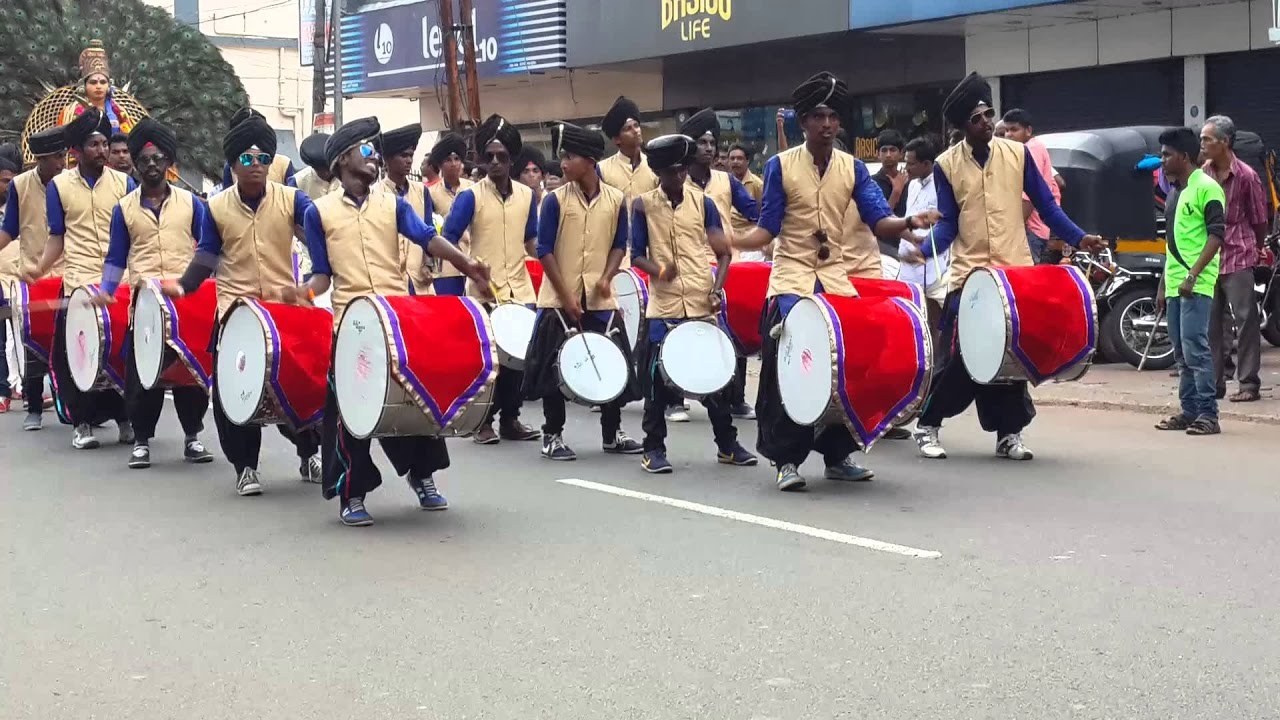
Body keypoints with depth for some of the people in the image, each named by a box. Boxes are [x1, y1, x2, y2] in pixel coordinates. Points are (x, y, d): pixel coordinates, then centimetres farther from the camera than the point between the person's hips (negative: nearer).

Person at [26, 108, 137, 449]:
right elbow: (57, 237, 9)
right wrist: (40, 268, -5)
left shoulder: (124, 182, 4)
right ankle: (83, 423, 11)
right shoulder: (59, 185, 5)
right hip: (78, 284, 0)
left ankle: (125, 417, 16)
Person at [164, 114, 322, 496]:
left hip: (285, 307, -1)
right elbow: (207, 255, 8)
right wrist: (183, 285, -5)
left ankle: (309, 452, 27)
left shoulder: (291, 199, -2)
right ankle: (245, 466, 12)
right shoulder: (216, 207, 2)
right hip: (234, 309, 1)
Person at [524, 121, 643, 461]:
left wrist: (606, 277, -11)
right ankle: (552, 435, 13)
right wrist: (567, 297, -12)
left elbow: (619, 245, 8)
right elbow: (545, 251, -7)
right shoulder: (555, 200, -6)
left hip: (600, 299, 2)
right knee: (555, 367, 1)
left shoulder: (616, 200, 1)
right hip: (559, 300, -2)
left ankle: (612, 433, 19)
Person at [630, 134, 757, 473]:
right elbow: (636, 255, 1)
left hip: (702, 305, 2)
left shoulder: (704, 203, 5)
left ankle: (727, 445, 18)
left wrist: (717, 288, -8)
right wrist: (657, 270, -19)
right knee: (657, 379, -2)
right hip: (663, 307, -1)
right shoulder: (643, 205, 1)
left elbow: (724, 253, 7)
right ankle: (654, 448, 10)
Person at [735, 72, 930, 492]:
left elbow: (878, 220, -4)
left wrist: (906, 223, -26)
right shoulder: (780, 166, -4)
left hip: (836, 278, 3)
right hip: (791, 278, -3)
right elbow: (768, 228, -4)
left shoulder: (853, 168, 4)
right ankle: (787, 460, -3)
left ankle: (838, 455, 15)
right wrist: (728, 243, -22)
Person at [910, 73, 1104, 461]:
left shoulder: (1017, 154, 2)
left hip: (1016, 272, 2)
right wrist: (925, 250, -18)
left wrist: (1078, 237, -3)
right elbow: (947, 223, -1)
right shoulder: (946, 165, -1)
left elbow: (1046, 205, 6)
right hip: (968, 276, -1)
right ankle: (928, 426, 12)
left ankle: (1008, 433, 14)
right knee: (958, 357, -3)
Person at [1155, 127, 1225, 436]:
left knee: (1195, 346, -13)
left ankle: (1208, 414, -11)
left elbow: (1217, 236, -15)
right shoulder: (1174, 190, 18)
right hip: (1175, 282, 9)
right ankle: (1189, 410, 16)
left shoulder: (1206, 188, -8)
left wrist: (1192, 275, -21)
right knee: (1183, 349, 10)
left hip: (1197, 283, -9)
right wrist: (1164, 285, 22)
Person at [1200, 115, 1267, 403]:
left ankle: (1249, 384, 2)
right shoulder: (1203, 174, 4)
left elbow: (1259, 220, 1)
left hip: (1238, 260, -5)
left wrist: (1256, 250, 11)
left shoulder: (1246, 176, -8)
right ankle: (1215, 383, 16)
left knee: (1245, 322, -2)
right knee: (1211, 324, 9)